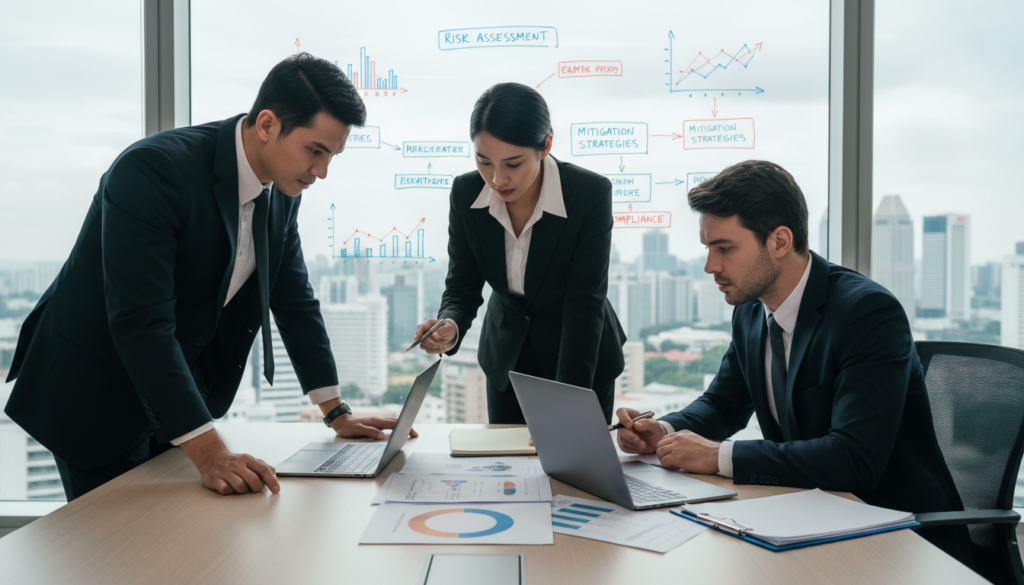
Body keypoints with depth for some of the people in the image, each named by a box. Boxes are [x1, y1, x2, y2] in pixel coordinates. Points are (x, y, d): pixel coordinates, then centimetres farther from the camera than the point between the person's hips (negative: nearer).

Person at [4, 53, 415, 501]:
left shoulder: (282, 191, -4)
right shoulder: (152, 169, -28)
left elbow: (294, 298, 6)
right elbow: (141, 323, -33)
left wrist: (337, 413, 4)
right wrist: (210, 455, -37)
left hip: (181, 393, 7)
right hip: (92, 393, -6)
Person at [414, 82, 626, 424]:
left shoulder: (591, 194, -26)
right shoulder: (466, 193, -16)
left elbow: (585, 302, -27)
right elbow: (462, 288, -10)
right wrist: (450, 328, -33)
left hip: (583, 356, -3)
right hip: (507, 357, 3)